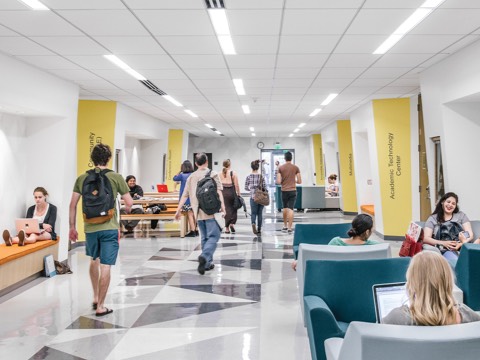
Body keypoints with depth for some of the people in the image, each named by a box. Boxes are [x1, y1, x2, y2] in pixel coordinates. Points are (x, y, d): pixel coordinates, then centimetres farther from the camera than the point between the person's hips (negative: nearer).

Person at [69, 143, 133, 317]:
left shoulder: (82, 178, 3)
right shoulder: (116, 177, -5)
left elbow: (73, 205, 4)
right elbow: (129, 202, -6)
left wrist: (72, 227, 12)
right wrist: (126, 210, 17)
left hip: (90, 227, 4)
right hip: (109, 227, -4)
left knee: (94, 260, 25)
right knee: (105, 266, 2)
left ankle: (95, 298, 32)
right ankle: (100, 306, 10)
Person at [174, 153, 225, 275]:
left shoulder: (191, 177, 14)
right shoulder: (212, 174, 2)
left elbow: (185, 195, 12)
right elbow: (218, 191, -11)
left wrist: (178, 210, 16)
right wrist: (222, 205, -17)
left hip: (198, 211, 5)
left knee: (204, 237, 15)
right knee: (213, 235, -5)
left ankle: (208, 263, 16)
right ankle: (204, 256, -27)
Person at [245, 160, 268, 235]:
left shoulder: (248, 177, -3)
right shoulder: (261, 177, -4)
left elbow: (246, 188, 2)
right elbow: (265, 187, -4)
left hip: (253, 197, -1)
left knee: (253, 213, 8)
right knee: (259, 213, 12)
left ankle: (253, 223, -23)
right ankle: (259, 230, 15)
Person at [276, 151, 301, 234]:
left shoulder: (280, 168, -1)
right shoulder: (296, 168, -1)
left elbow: (278, 182, -6)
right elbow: (299, 181, -1)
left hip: (284, 191, 1)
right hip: (292, 191, -1)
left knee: (285, 208, 17)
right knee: (290, 209, -3)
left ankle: (285, 226, 24)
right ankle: (289, 228, -5)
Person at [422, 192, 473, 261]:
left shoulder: (461, 216, 18)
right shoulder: (433, 218, 13)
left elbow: (470, 235, 8)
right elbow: (425, 238, 2)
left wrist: (461, 244, -14)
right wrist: (443, 243, -16)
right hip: (437, 249, 1)